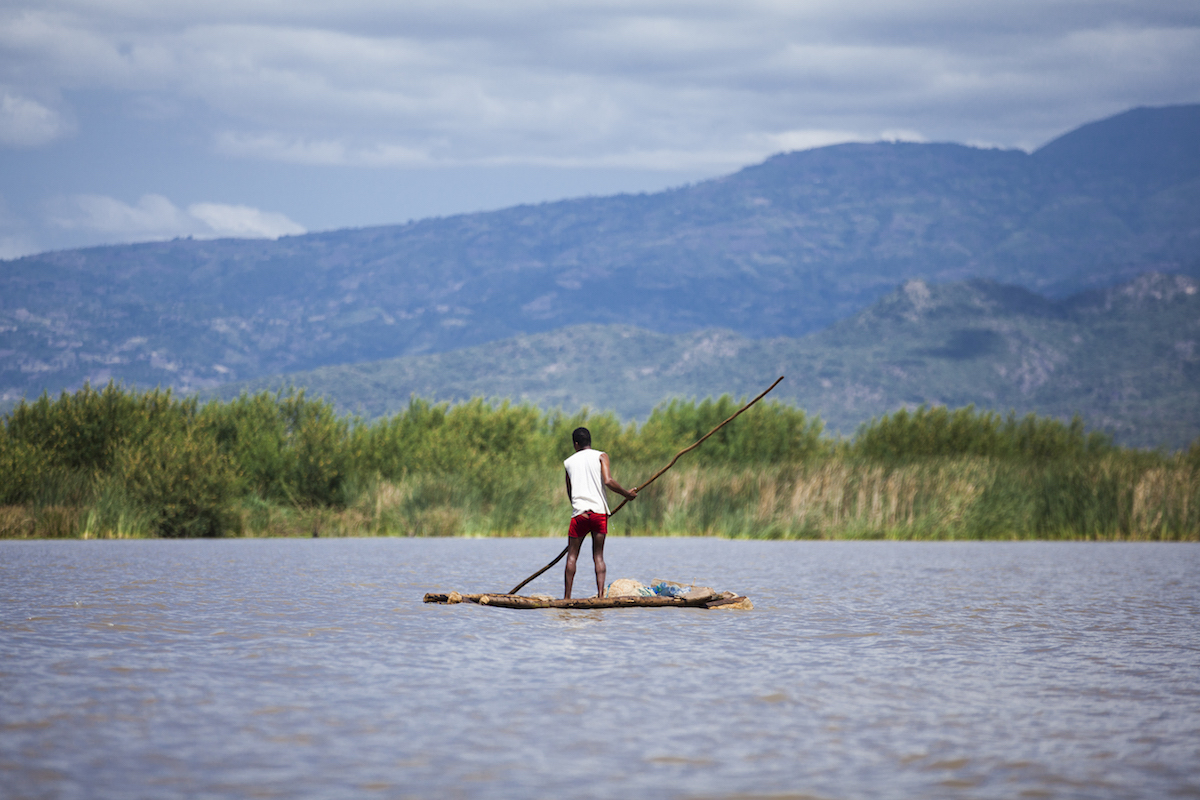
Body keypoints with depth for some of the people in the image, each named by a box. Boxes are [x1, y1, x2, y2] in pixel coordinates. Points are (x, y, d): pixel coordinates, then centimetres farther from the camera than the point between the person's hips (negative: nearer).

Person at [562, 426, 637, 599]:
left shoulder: (569, 462, 14)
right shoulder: (600, 456, 6)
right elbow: (608, 481, -9)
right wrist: (627, 493, 3)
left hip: (579, 513, 1)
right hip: (599, 511, -1)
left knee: (572, 556, 6)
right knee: (598, 557, 3)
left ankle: (567, 596, 3)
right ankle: (600, 594, -9)